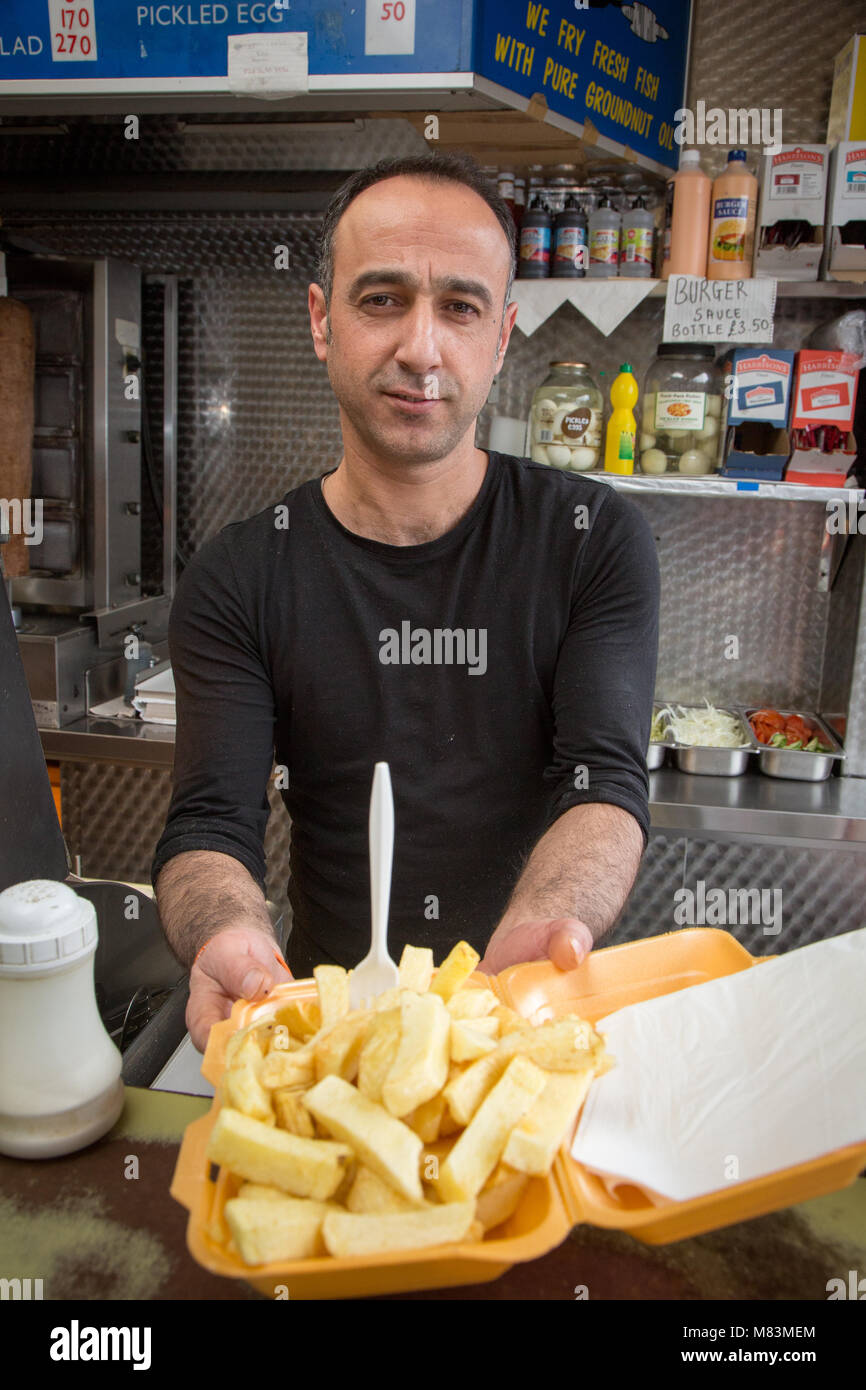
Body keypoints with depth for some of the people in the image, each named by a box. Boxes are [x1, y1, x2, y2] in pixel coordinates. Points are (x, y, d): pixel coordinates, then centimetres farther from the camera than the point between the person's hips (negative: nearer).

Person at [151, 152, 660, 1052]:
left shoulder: (596, 540, -2)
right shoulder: (236, 579, -1)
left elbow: (606, 783, -11)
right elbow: (209, 826, -7)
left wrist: (529, 942, -31)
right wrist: (231, 940, -30)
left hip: (533, 1013, 0)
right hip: (329, 1004, 1)